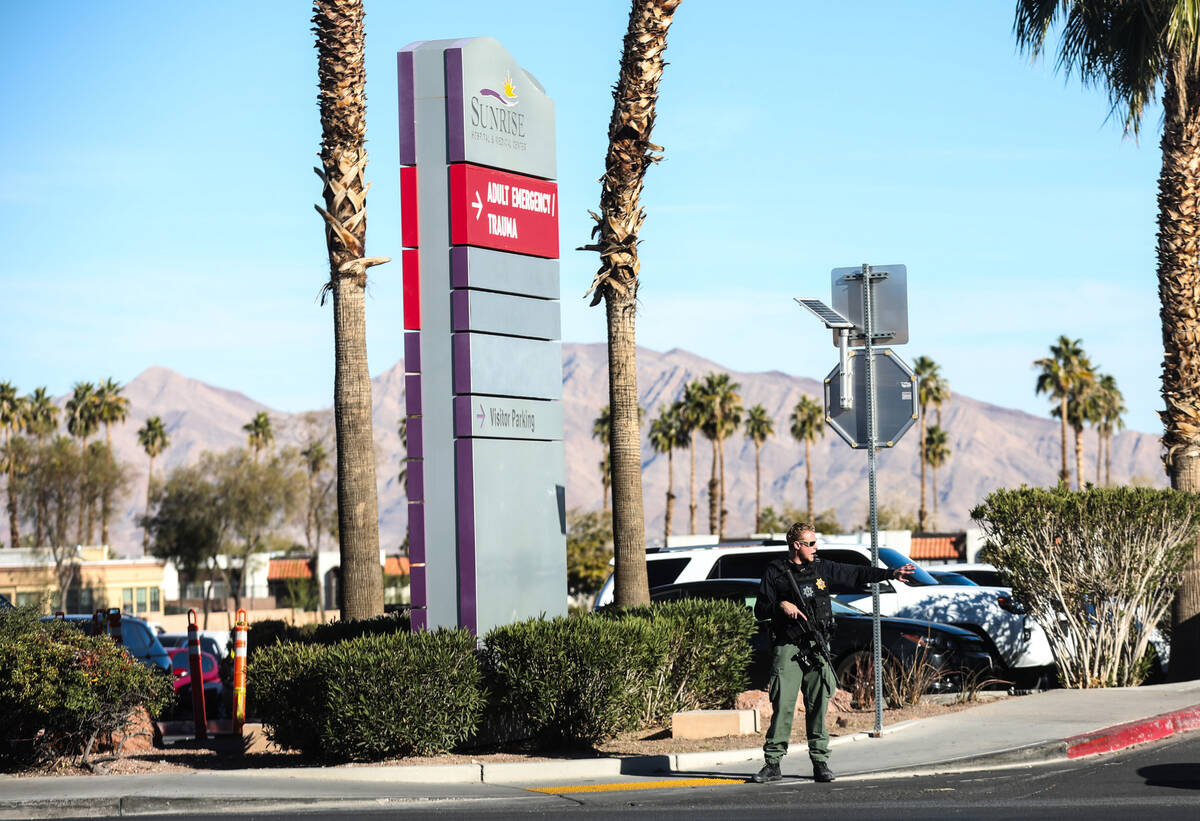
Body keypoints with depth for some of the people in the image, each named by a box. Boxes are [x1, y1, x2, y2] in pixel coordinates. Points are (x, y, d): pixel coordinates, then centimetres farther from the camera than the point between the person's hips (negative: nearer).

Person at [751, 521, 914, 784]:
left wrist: (891, 574, 9)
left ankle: (820, 762, 6)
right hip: (787, 648, -3)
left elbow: (857, 574, 15)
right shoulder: (775, 573, 3)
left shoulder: (822, 569, 13)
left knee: (818, 707, 2)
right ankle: (772, 764, -2)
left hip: (817, 648, 3)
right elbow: (760, 609, 4)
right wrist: (781, 606, -14)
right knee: (782, 705, -7)